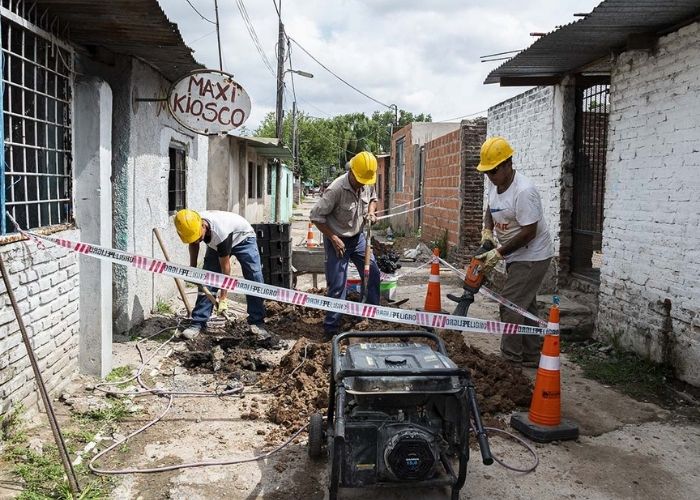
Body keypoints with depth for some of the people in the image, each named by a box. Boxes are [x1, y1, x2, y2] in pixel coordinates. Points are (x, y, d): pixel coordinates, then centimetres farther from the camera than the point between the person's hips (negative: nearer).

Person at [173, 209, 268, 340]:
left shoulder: (220, 232, -44)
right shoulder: (192, 225, -28)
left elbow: (225, 267, -34)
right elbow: (193, 244, 1)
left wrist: (223, 298, -28)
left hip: (243, 238, -5)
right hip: (216, 244, 6)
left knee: (254, 279, -16)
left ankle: (256, 323, -8)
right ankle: (198, 323, -2)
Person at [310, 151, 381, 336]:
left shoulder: (368, 184, -8)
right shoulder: (336, 189, -28)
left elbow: (373, 198, 16)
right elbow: (316, 216, -22)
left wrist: (371, 210, -6)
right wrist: (333, 238, -21)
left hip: (358, 237, 7)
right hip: (338, 240, -7)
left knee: (373, 273, 13)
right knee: (337, 286, -5)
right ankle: (331, 328, 7)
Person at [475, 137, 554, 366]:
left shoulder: (524, 191, -26)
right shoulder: (494, 183, 0)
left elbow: (529, 232, -26)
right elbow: (490, 209, 19)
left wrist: (499, 253, -21)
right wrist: (487, 231, 0)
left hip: (532, 257, -9)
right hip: (516, 256, 9)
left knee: (511, 307, -11)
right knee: (525, 307, 15)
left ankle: (510, 358, -2)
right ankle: (531, 356, 26)